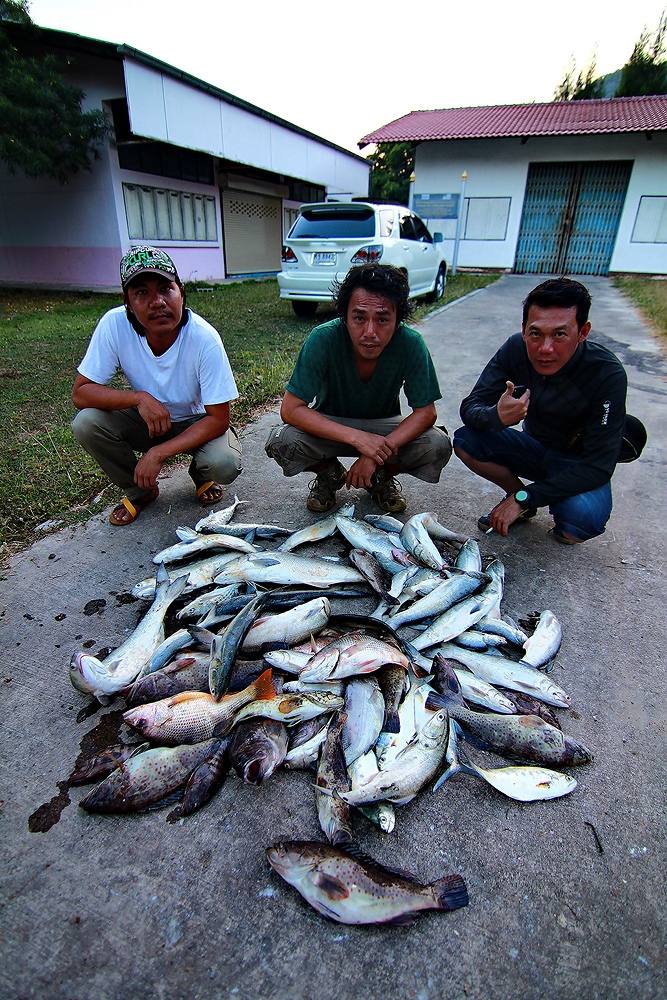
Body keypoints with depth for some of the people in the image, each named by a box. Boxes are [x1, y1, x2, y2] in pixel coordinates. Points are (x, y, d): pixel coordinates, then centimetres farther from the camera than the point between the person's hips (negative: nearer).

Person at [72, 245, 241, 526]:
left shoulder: (205, 338, -28)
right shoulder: (114, 324, -22)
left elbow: (218, 419, -24)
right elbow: (81, 392, -16)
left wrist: (159, 453, -31)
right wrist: (139, 398, -33)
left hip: (196, 422, -2)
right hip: (144, 419, 3)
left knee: (225, 464, -31)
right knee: (86, 423, -23)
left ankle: (201, 473, 10)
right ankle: (139, 490, 4)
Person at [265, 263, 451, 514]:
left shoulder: (411, 344, -25)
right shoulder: (323, 338, -28)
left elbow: (426, 412, -18)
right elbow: (290, 409, -28)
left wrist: (376, 455, -31)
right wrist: (356, 437, -37)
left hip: (384, 427, 1)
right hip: (330, 425, 0)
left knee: (439, 445, -25)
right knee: (280, 441, -29)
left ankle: (383, 477, 6)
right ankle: (330, 475, 4)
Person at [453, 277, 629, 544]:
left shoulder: (607, 373, -28)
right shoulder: (516, 349, -18)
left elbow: (598, 466, -27)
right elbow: (470, 407, -18)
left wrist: (525, 498, -31)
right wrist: (496, 417, -43)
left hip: (579, 464, -3)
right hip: (534, 447, 4)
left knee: (582, 516, -35)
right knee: (465, 440, -20)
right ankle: (516, 493, 3)